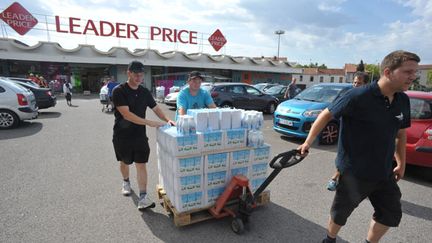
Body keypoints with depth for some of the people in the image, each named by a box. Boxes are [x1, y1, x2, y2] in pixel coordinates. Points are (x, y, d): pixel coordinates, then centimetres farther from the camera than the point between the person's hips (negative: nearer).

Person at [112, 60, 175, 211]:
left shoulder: (145, 92, 2)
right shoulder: (119, 91, -14)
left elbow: (156, 108, 9)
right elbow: (126, 114, -25)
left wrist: (167, 120, -9)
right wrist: (151, 123, -30)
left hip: (140, 135, 2)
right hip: (122, 136, -2)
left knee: (141, 164, -3)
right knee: (125, 162, 19)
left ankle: (143, 198, 1)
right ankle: (126, 182, 48)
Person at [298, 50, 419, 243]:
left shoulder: (403, 101, 2)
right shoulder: (359, 96, -21)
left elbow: (401, 133, 14)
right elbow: (326, 115, -14)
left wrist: (401, 163, 17)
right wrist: (308, 142, -15)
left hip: (384, 172, 7)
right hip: (354, 171, -6)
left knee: (391, 214, 19)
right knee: (341, 212, 12)